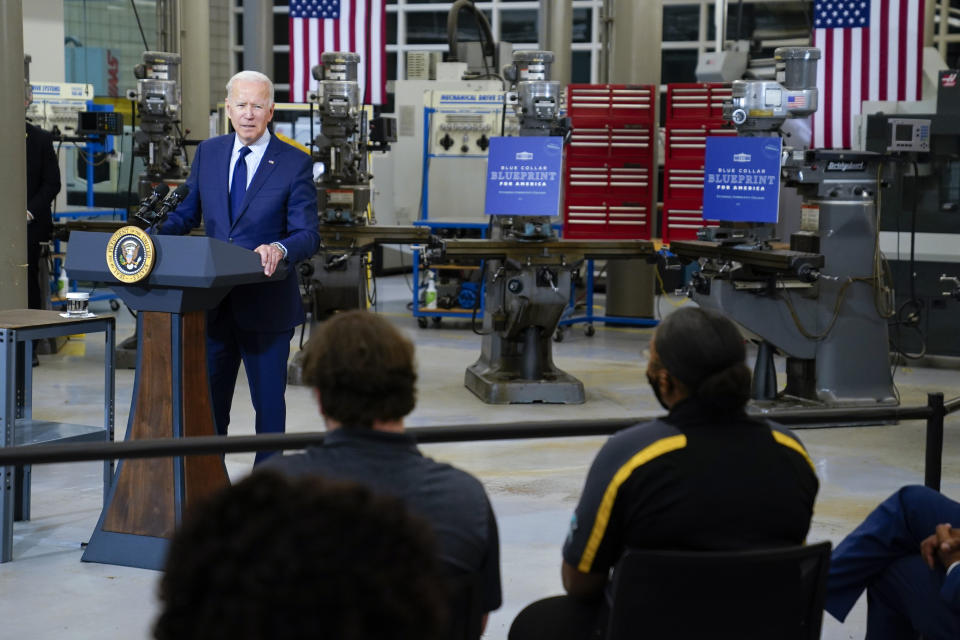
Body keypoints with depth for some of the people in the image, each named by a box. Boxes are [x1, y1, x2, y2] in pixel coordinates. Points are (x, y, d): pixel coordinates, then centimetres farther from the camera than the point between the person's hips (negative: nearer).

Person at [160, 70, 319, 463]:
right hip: (214, 300, 4)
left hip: (266, 305, -4)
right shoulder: (208, 153, 6)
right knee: (208, 398, 12)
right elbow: (186, 214, 10)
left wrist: (280, 248, -35)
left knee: (268, 400, 8)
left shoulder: (295, 164, -7)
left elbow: (308, 236, -13)